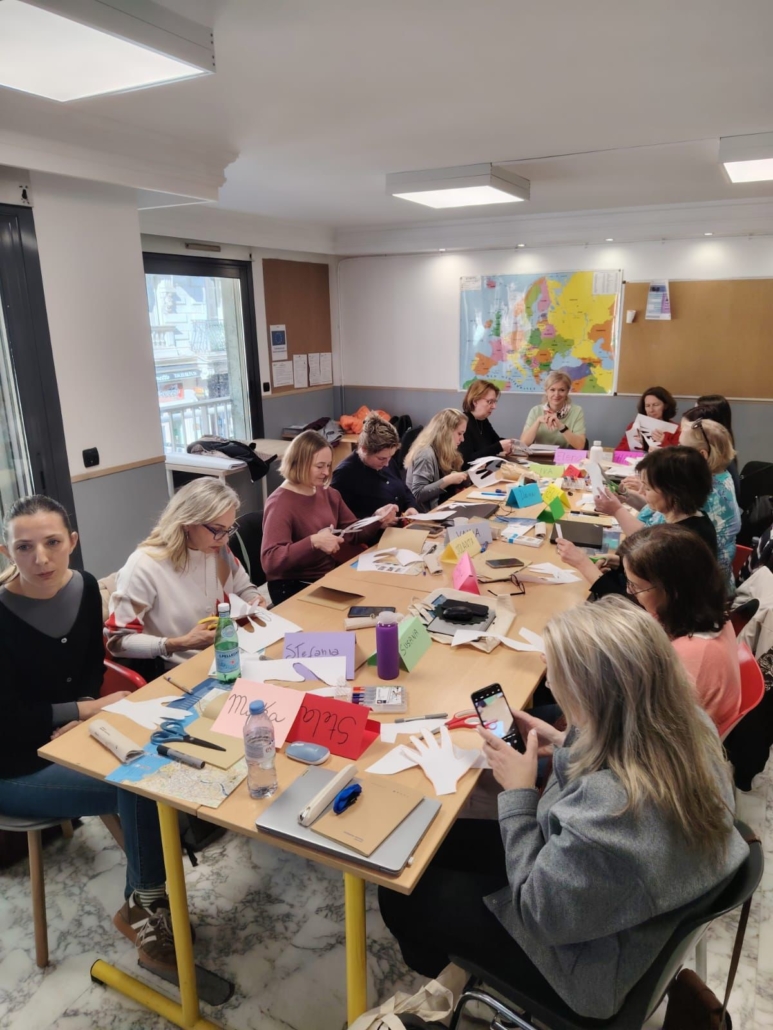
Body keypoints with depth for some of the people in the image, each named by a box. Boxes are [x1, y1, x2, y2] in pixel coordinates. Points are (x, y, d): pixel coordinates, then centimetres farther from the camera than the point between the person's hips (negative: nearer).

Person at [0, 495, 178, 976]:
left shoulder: (84, 587, -6)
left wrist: (84, 711, -13)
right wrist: (87, 710, -19)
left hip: (69, 735, 6)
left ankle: (146, 902, 5)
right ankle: (145, 905, 5)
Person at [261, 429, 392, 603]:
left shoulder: (329, 494, 5)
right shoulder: (280, 503, -18)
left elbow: (354, 533, 16)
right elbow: (270, 561, -28)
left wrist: (377, 519, -4)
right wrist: (313, 542, -37)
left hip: (330, 576, 7)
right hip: (293, 588, -7)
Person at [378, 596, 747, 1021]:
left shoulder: (606, 812, -43)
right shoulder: (688, 723, -19)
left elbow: (539, 911, -25)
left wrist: (517, 794, -19)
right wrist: (567, 747, -5)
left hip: (593, 953, -7)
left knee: (404, 889, 9)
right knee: (443, 839, 17)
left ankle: (437, 968, 45)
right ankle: (452, 958, 46)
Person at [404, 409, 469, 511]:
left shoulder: (441, 451, 10)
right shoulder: (426, 454, -17)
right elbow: (417, 494, -23)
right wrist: (447, 480, -23)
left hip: (440, 507, 9)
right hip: (427, 513, -9)